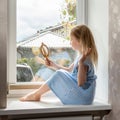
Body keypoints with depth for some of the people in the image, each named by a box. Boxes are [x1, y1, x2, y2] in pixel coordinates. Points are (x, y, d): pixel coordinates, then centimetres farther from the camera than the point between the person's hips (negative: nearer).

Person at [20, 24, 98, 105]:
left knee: (59, 74, -15)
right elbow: (69, 70, 23)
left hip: (83, 98, -10)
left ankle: (36, 94, 1)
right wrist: (53, 65, 13)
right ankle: (38, 93, 8)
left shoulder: (85, 59, -20)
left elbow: (80, 83, -28)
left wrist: (81, 62, -34)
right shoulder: (81, 57, 10)